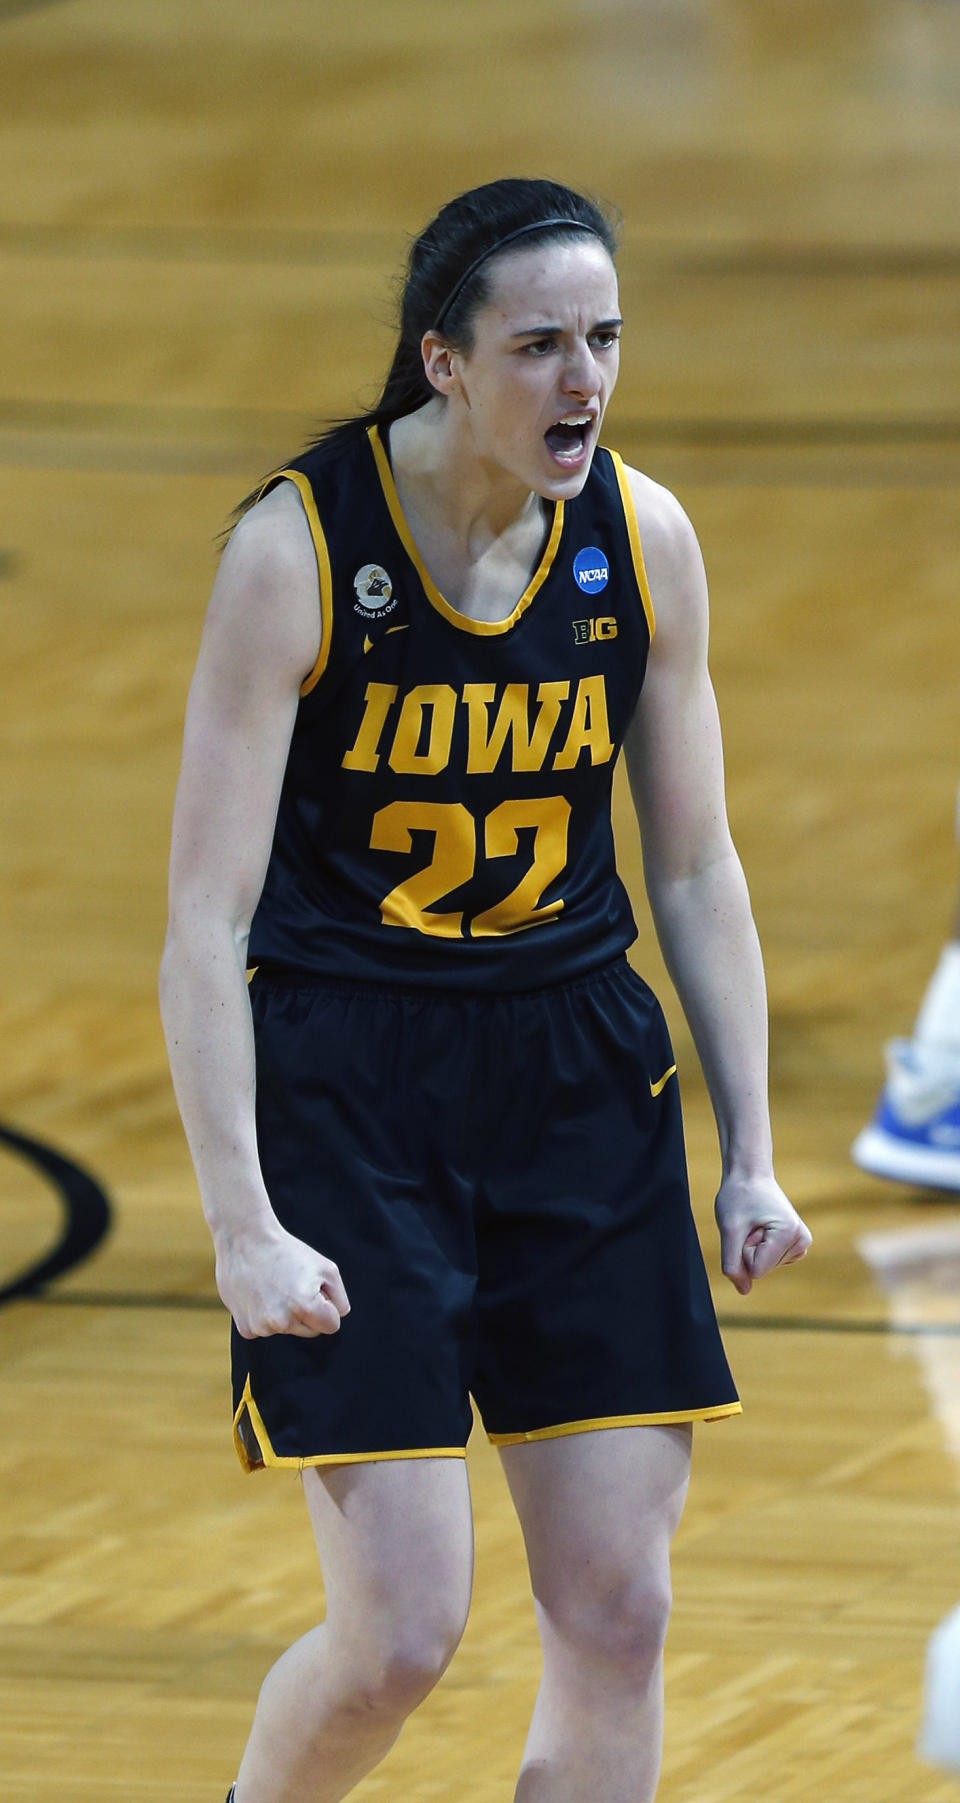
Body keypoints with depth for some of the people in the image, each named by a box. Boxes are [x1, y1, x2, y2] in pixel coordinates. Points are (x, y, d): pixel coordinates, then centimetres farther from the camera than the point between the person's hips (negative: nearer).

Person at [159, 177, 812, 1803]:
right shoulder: (296, 550, -16)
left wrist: (750, 1156, 4)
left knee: (616, 1617, 0)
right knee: (399, 1633, -8)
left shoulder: (645, 540, -3)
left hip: (580, 1075, 4)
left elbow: (698, 873, 9)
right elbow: (205, 922, -15)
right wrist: (243, 1223, -22)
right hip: (345, 1082, -4)